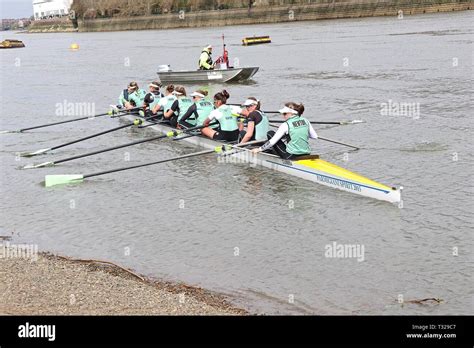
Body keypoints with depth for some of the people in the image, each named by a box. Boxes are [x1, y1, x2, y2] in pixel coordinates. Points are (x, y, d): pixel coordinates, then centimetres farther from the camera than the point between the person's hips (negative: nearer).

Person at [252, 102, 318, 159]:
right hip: (306, 155, 6)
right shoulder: (305, 121, 2)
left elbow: (272, 141, -10)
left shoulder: (286, 125, -11)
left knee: (270, 133, 7)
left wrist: (259, 149, 1)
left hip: (291, 156, -6)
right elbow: (315, 136, 10)